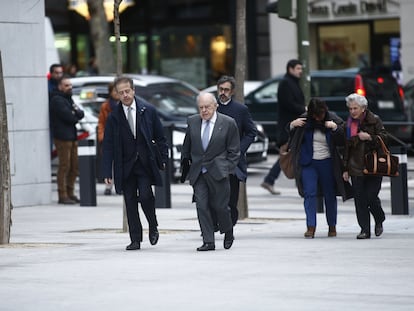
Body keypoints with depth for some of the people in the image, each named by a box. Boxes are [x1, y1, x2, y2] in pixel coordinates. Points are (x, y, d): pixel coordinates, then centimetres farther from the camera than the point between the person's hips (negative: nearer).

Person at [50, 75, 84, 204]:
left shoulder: (68, 99, 21)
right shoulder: (57, 100, -9)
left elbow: (81, 114, 13)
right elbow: (68, 116, -19)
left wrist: (77, 112, -9)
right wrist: (76, 117, 2)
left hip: (72, 136, 9)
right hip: (63, 137, -9)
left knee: (74, 167, 9)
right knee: (64, 167, -9)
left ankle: (70, 193, 17)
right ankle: (63, 196, -6)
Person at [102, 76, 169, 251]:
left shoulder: (148, 111, 1)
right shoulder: (114, 117, 2)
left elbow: (160, 137, 7)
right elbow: (108, 146, 2)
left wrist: (164, 158, -1)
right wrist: (107, 172, -4)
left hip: (145, 164, -1)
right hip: (125, 167, 2)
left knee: (145, 196, -16)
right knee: (130, 202, 2)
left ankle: (153, 227, 9)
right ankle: (135, 239, 10)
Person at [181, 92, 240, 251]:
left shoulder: (228, 123, -3)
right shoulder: (192, 122, 7)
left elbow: (234, 151, 1)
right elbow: (187, 147, 19)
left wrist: (227, 169, -5)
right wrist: (185, 163, 15)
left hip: (218, 172, -3)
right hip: (198, 172, 3)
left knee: (220, 206, 1)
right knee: (201, 206, -4)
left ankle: (228, 234, 27)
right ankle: (208, 242, -1)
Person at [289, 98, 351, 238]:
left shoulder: (333, 120, -5)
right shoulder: (304, 120, -3)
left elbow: (343, 141, -8)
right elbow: (291, 136, 9)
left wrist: (335, 128, -22)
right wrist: (292, 125, -11)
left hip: (327, 163, 0)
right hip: (308, 163, 0)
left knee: (330, 195, 8)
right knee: (309, 193, -10)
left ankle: (332, 226, 21)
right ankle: (311, 226, -10)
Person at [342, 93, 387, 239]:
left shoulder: (374, 121, 0)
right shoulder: (348, 124, 11)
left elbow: (384, 138, -3)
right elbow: (346, 147, 15)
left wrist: (369, 138, -19)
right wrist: (346, 169, 12)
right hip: (356, 167, 3)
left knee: (371, 197, -7)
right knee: (360, 200, -2)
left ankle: (379, 221, 22)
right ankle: (365, 229, 5)